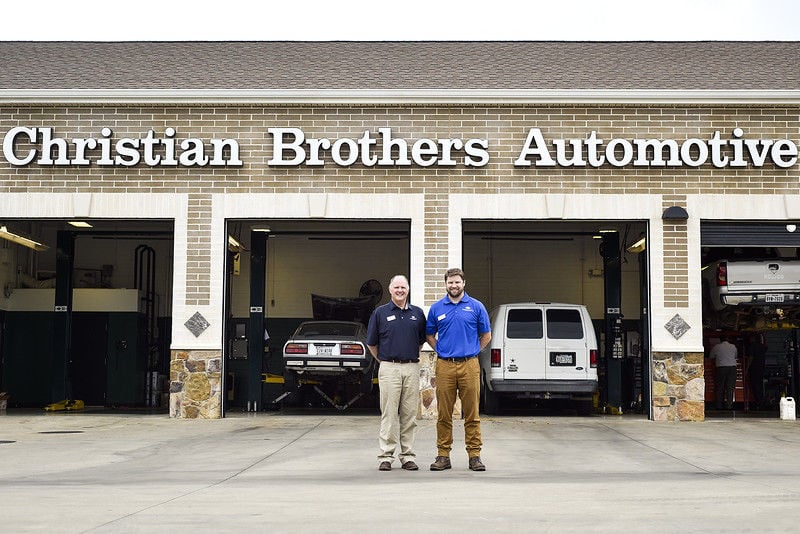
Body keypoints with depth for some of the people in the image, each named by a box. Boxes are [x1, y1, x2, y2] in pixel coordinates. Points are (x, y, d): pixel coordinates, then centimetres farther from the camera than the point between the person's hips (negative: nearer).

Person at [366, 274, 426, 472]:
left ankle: (408, 456, 11)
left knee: (410, 415, 5)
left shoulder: (418, 313, 10)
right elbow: (371, 343, 9)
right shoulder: (380, 313, 3)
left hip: (412, 368, 3)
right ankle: (386, 456, 1)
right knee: (389, 414, -3)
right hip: (389, 368, -2)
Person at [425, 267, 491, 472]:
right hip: (445, 366, 1)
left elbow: (486, 335, 11)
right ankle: (443, 455, 10)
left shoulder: (476, 306, 4)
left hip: (469, 365, -1)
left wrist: (471, 352, 7)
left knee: (472, 414, 1)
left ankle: (474, 455, 7)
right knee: (444, 414, 4)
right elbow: (429, 334, 18)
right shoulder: (437, 308, 8)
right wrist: (442, 351, 9)